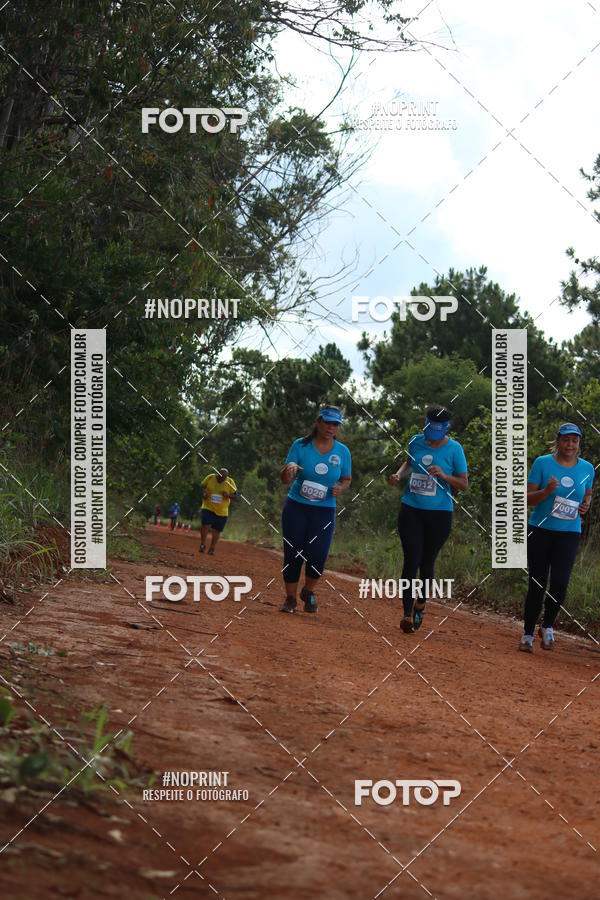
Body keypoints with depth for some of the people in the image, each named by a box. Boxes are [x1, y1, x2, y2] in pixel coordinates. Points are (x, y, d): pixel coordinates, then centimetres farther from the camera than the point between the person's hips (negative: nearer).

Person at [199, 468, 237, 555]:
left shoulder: (230, 482, -6)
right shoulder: (210, 478, -5)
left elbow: (235, 495, 0)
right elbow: (203, 486, 11)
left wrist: (228, 495, -21)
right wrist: (204, 493, -10)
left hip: (222, 511, 1)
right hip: (208, 507, -1)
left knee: (217, 530, 6)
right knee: (205, 524, -18)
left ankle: (212, 548, 21)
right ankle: (203, 545, -1)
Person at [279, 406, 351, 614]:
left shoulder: (342, 452, 2)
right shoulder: (300, 446, -3)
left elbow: (346, 479, 15)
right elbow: (285, 479, -3)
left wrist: (340, 488, -9)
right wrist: (289, 468, -27)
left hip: (324, 511, 0)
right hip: (296, 507, 0)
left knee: (317, 556, -11)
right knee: (293, 555, -2)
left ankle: (308, 592, 17)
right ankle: (290, 598, 15)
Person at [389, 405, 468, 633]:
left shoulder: (454, 449, -5)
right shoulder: (416, 442, 4)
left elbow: (464, 484, -1)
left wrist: (444, 476, -18)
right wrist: (399, 474, 5)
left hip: (439, 514, -2)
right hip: (411, 510, 2)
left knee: (427, 563, 6)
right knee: (411, 561, -8)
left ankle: (420, 606, 28)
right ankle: (407, 614, -9)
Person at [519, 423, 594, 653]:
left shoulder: (586, 468, 6)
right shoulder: (542, 463, -3)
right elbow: (528, 499, -3)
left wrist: (585, 506, 1)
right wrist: (547, 491, -21)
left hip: (569, 533, 1)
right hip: (541, 531, -1)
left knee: (560, 583, -13)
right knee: (537, 584, 1)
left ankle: (547, 626, 11)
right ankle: (528, 634, 14)